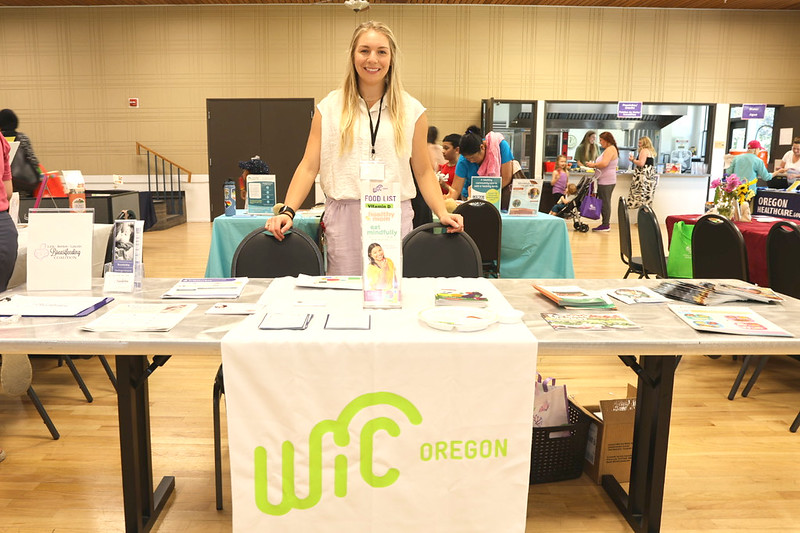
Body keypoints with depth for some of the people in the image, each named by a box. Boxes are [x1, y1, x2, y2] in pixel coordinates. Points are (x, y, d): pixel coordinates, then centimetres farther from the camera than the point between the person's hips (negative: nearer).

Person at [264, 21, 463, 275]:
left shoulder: (412, 110, 9)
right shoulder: (329, 108, 8)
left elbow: (423, 171, 10)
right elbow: (309, 166, 4)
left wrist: (442, 212, -5)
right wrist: (287, 211, -10)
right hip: (344, 218, 0)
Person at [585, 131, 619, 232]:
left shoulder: (610, 149, -11)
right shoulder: (609, 149, 21)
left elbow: (604, 164, -22)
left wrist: (593, 165, -8)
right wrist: (594, 164, 12)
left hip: (606, 182, -10)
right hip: (605, 181, 10)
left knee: (605, 203, -7)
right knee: (604, 202, 9)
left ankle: (606, 224, -4)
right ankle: (606, 223, 11)